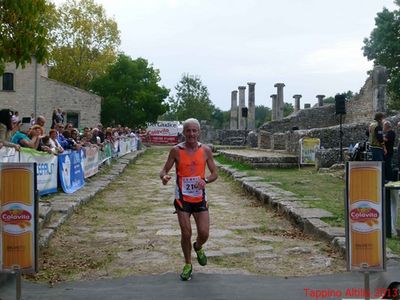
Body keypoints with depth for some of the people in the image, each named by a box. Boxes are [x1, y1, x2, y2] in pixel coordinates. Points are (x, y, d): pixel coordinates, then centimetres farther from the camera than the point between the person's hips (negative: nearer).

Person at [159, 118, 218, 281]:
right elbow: (164, 170, -2)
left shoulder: (206, 150, -3)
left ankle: (198, 247, 35)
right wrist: (164, 177, -27)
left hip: (200, 198, 1)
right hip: (182, 198, -1)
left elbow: (215, 173, 3)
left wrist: (205, 180, -18)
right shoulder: (176, 151, -7)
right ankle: (188, 264, 23)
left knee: (204, 233, -2)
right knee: (186, 233, -1)